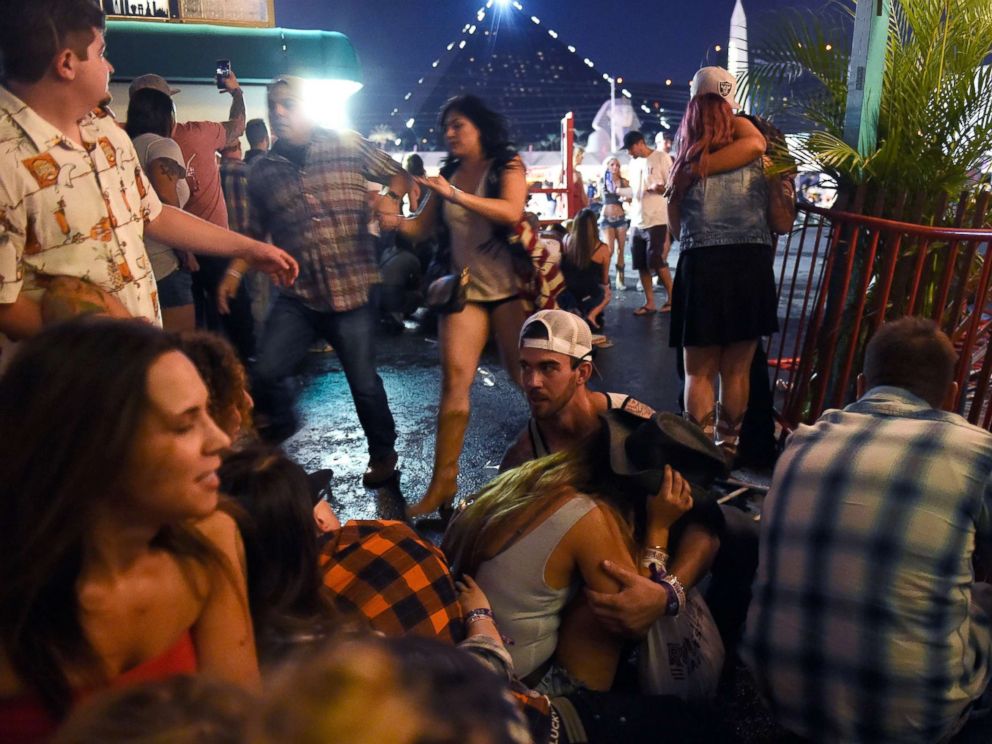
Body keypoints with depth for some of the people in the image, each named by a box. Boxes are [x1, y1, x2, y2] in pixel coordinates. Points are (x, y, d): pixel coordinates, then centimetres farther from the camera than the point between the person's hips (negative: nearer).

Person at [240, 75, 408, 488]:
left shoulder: (349, 145, 0)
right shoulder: (262, 171, 7)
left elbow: (397, 174, 9)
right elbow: (256, 233, 15)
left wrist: (391, 198, -12)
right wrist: (234, 274, 4)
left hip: (351, 291, -2)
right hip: (296, 295, 2)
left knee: (364, 381, 5)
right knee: (265, 372, -7)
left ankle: (383, 453, 29)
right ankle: (279, 423, 29)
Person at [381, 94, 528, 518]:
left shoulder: (506, 165, -2)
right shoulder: (448, 174, 11)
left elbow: (512, 212, -21)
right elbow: (422, 228, 9)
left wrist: (455, 194, -27)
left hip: (509, 286, -3)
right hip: (464, 287, 3)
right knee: (454, 379, -9)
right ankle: (443, 482, -6)